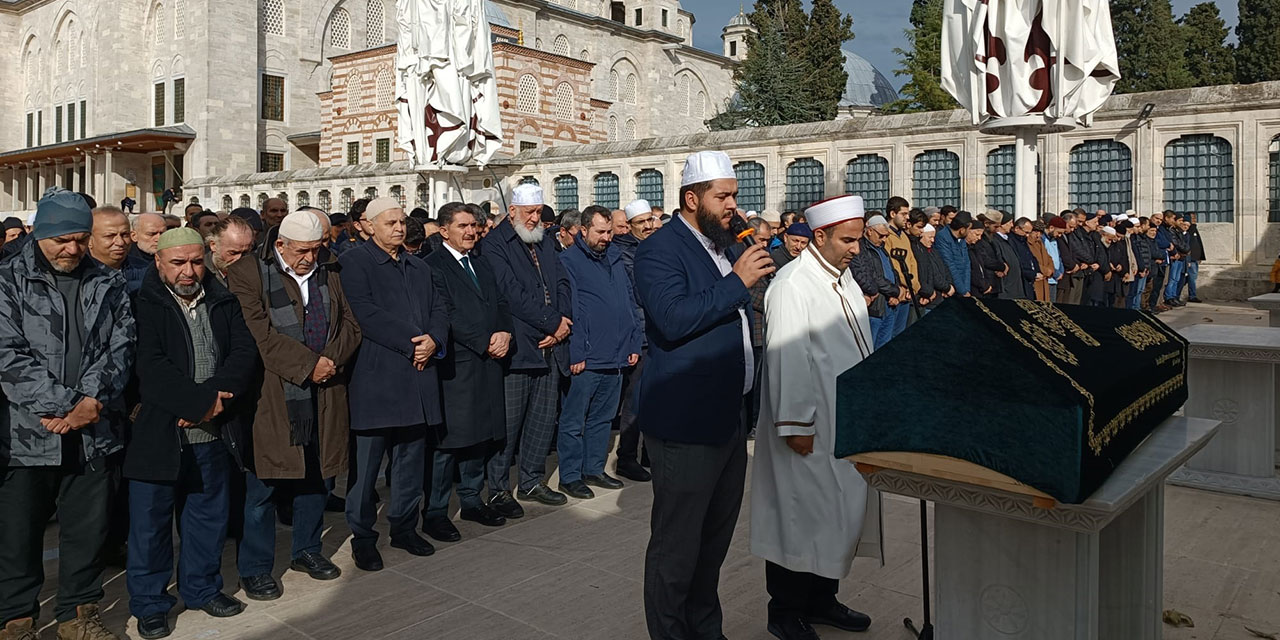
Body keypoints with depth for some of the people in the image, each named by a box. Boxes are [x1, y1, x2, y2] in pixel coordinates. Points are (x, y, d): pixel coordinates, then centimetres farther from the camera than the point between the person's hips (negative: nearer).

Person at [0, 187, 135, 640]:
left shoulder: (109, 286, 8)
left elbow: (119, 347, 1)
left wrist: (91, 402, -12)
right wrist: (63, 406, -15)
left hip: (93, 432, 3)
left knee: (89, 529, 11)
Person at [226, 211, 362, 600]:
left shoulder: (328, 277, 14)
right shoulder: (249, 275, -4)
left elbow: (350, 326, 11)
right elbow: (261, 333, -14)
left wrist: (331, 359, -8)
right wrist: (309, 364, -17)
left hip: (323, 395, 5)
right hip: (272, 398, -5)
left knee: (315, 476, 14)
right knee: (263, 485, 2)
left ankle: (307, 550, 31)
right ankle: (254, 568, 16)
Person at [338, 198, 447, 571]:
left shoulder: (419, 267, 19)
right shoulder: (355, 262, -3)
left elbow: (439, 308, 12)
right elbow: (366, 313, -14)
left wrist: (433, 339, -8)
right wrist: (409, 344, -15)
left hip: (418, 375, 6)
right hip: (376, 378, -6)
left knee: (411, 460, 13)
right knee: (367, 461, 2)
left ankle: (404, 527, 27)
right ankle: (362, 536, 15)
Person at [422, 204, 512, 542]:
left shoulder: (482, 265, 18)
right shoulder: (433, 267, -6)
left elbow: (501, 304, 14)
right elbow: (448, 316, -14)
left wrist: (505, 333, -6)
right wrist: (486, 342, -16)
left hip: (488, 363, 7)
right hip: (454, 366, -7)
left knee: (480, 434, 13)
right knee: (446, 440, -2)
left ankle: (472, 500, 26)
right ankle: (435, 512, 8)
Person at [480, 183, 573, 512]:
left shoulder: (546, 241, 17)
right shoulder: (494, 244, -5)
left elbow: (561, 282, 12)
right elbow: (513, 294, -15)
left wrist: (563, 323, -5)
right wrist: (554, 323, -13)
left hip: (550, 346, 7)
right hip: (516, 347, -7)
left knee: (544, 419, 13)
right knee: (508, 421, -1)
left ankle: (531, 481, 27)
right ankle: (498, 490, 12)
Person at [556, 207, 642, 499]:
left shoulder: (615, 258, 14)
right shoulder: (569, 260, -6)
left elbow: (630, 301, 17)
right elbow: (569, 310, -11)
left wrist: (633, 343, 11)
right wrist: (576, 352, -15)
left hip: (617, 356, 7)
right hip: (586, 357, -7)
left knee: (602, 418, 15)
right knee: (574, 421, 2)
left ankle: (594, 469, 27)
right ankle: (570, 476, 12)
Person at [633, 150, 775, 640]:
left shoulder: (729, 246, 13)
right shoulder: (659, 250, -12)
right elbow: (673, 319, -27)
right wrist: (738, 281, -23)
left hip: (729, 415, 9)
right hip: (685, 421, -9)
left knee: (715, 537, 21)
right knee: (676, 546, 3)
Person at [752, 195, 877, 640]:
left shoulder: (844, 278, 12)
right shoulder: (792, 286, -18)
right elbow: (787, 359, -21)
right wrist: (796, 425, -21)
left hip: (847, 422, 9)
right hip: (810, 430, -9)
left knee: (841, 513, 17)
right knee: (801, 517, 2)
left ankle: (821, 599, 33)